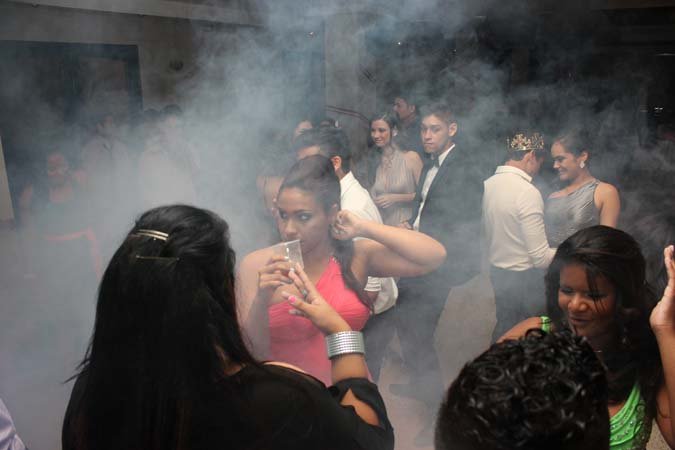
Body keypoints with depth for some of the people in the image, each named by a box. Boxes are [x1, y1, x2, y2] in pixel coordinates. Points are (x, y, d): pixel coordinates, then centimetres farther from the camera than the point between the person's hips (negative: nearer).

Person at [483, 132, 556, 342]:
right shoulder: (528, 192, -23)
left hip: (497, 274, 7)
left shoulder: (486, 185, -2)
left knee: (504, 330, 22)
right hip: (525, 279, -7)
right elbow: (541, 257, -20)